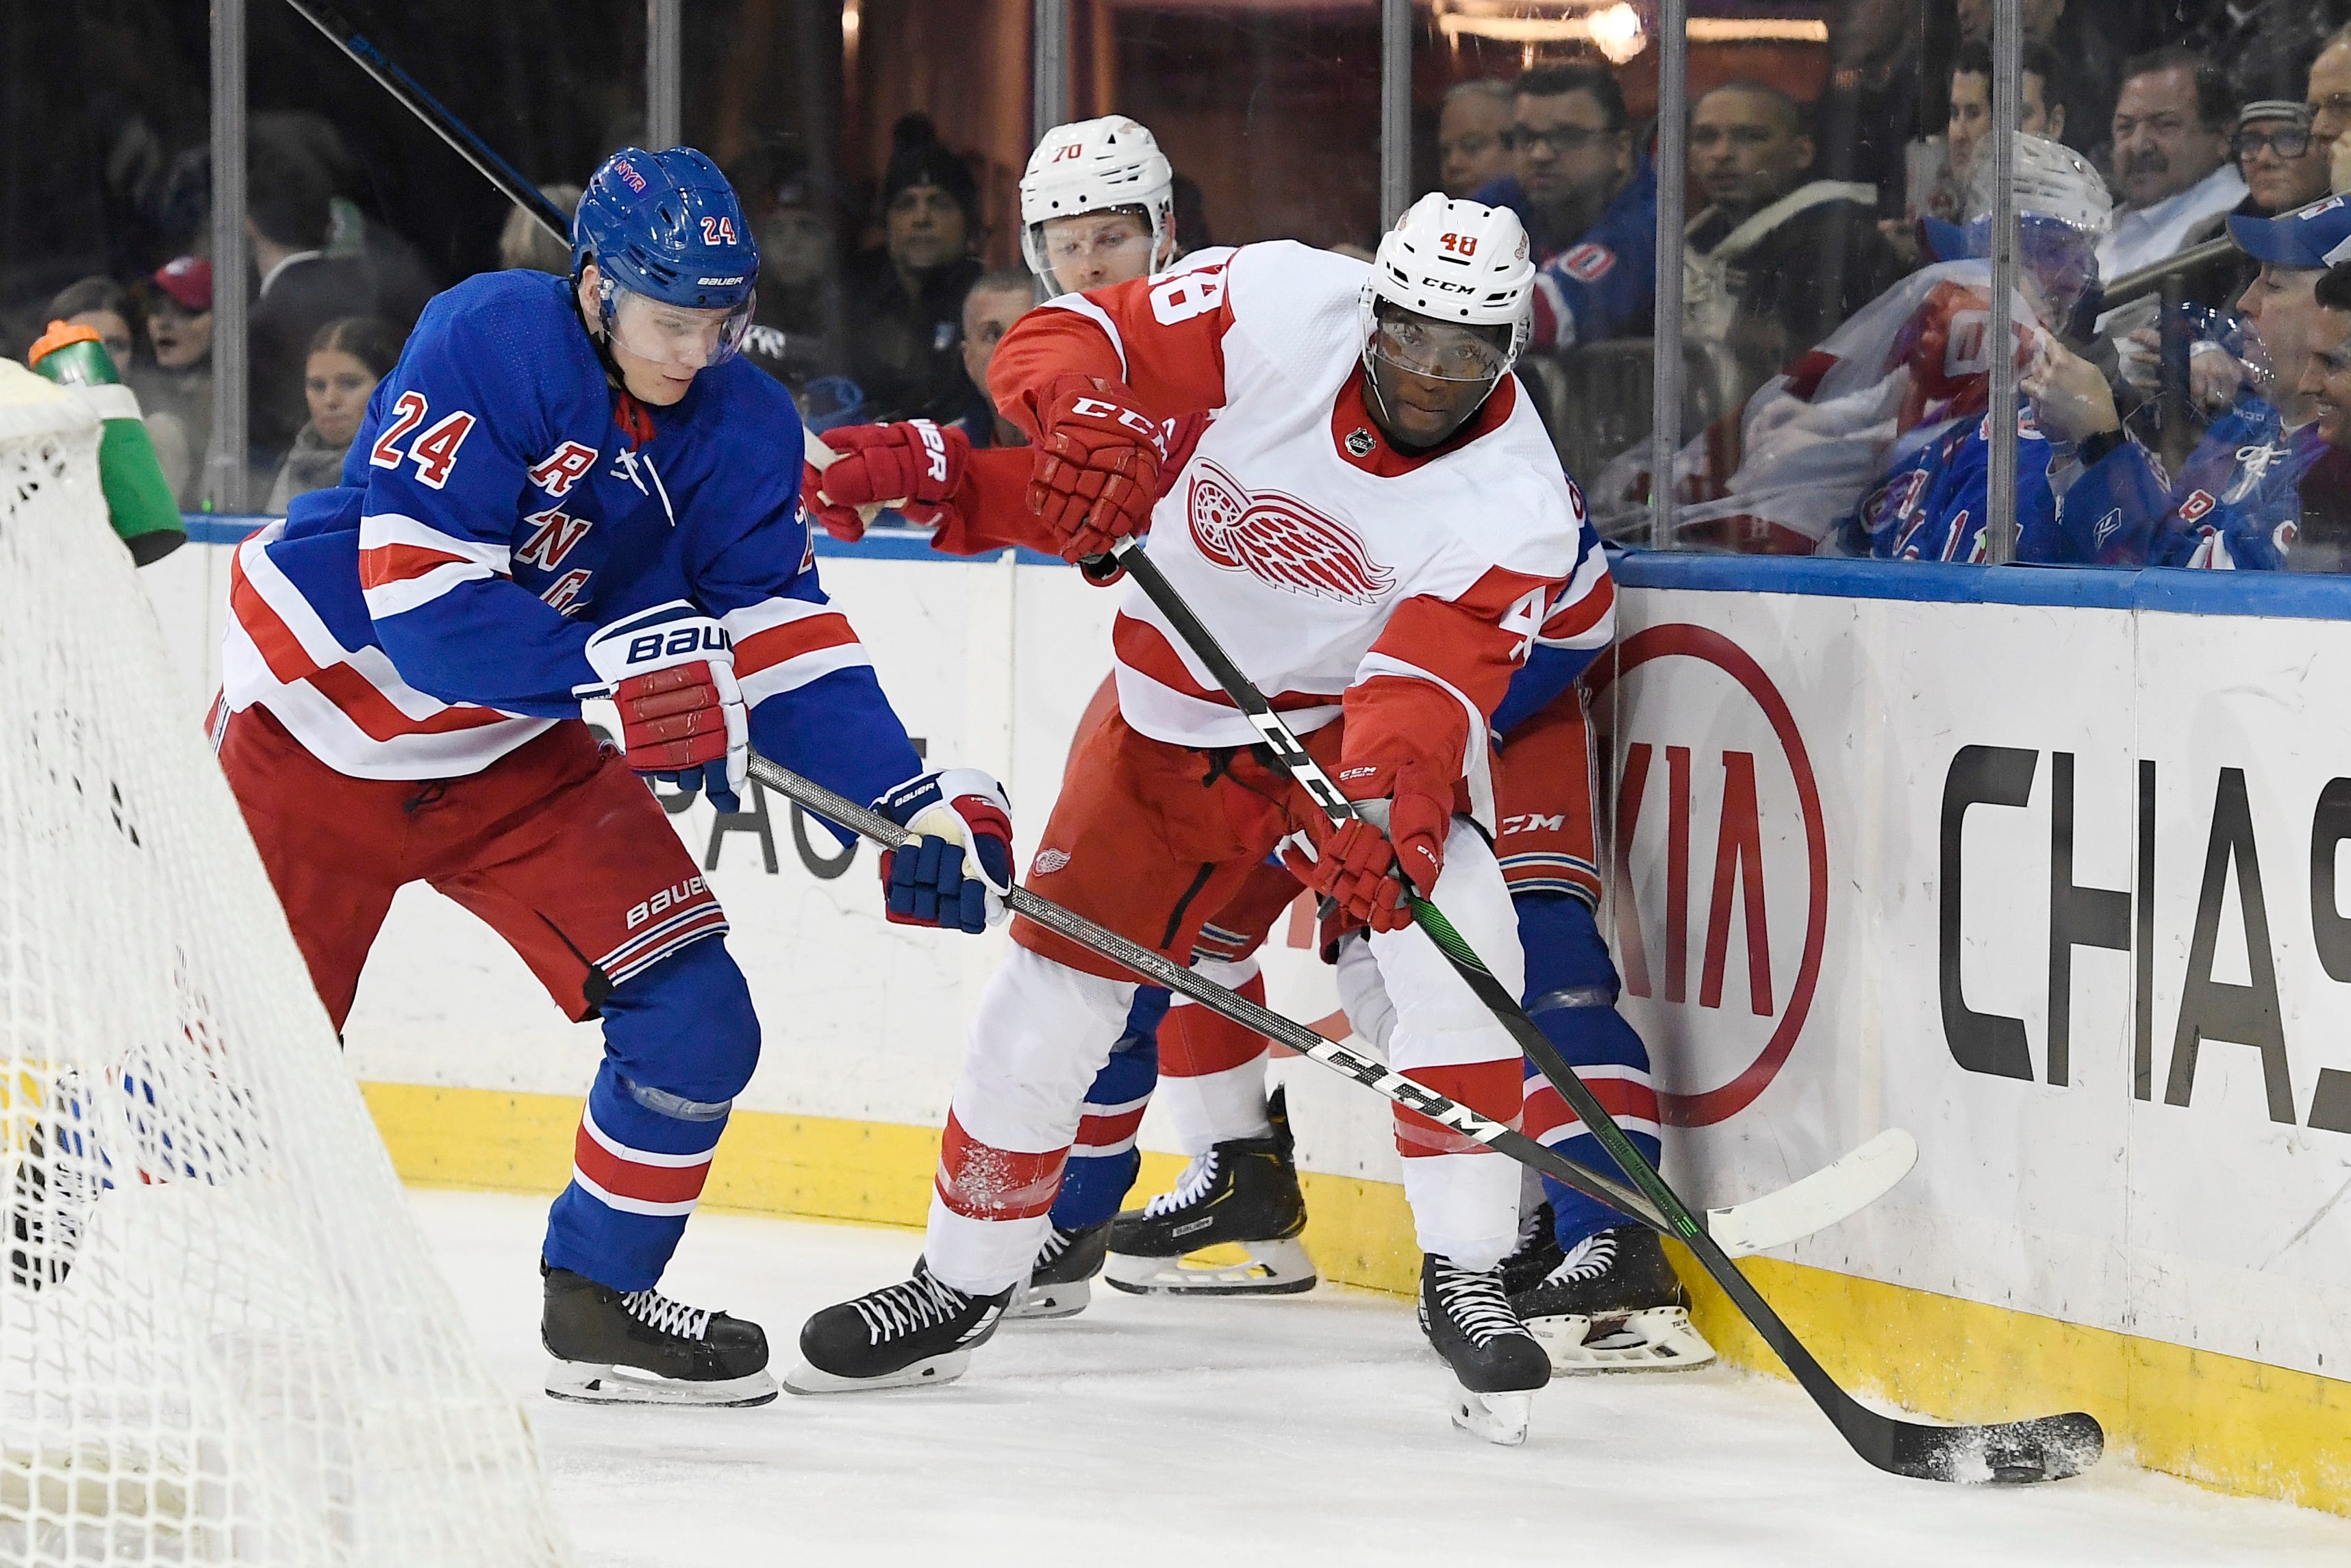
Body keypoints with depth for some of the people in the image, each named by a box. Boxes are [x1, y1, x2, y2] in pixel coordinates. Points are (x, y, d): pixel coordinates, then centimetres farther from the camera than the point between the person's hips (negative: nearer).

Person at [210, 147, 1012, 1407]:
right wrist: (616, 665, -38)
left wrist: (902, 794, -19)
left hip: (513, 755, 5)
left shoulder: (740, 427, -7)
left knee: (695, 1013, -7)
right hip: (320, 721, -5)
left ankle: (600, 1301, 11)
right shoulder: (485, 344, -26)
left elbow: (776, 634, -6)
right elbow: (418, 594, -31)